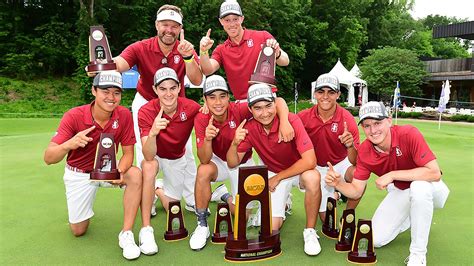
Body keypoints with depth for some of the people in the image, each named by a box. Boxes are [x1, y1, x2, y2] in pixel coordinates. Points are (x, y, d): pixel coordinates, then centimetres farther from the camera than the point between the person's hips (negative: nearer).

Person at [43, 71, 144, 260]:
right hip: (79, 174, -1)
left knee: (135, 174, -31)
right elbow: (48, 158, -26)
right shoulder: (74, 116, -24)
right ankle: (83, 206, 40)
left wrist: (120, 172, -36)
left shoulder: (124, 115, -19)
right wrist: (69, 145, -48)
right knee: (78, 231, 5)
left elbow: (128, 153, -14)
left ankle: (126, 234, -20)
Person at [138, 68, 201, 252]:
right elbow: (149, 157, -38)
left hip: (178, 159, 3)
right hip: (155, 156, -3)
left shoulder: (191, 108, -24)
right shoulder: (146, 112, -29)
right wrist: (153, 132, -57)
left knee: (190, 205, 4)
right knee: (149, 166, -38)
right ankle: (146, 229, -23)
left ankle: (160, 191, 34)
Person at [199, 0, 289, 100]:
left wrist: (277, 53, -24)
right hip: (241, 104, 2)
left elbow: (285, 62, -2)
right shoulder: (221, 50, 12)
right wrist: (204, 52, -20)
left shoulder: (262, 37, 3)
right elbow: (207, 71, -3)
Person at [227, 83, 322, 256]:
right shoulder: (249, 128, -16)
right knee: (271, 227, -6)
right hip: (273, 173, 3)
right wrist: (235, 143, -33)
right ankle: (282, 204, 29)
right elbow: (233, 164, -11)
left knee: (312, 177, -37)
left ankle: (310, 231, -14)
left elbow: (310, 161, -31)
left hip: (299, 169, -2)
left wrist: (277, 178, -21)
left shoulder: (292, 121, -27)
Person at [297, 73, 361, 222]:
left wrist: (350, 146, -44)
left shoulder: (347, 119, -20)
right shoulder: (304, 117, -17)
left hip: (340, 164, 0)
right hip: (317, 168, 1)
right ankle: (333, 195, 36)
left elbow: (355, 162, -22)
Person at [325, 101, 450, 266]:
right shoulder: (364, 151, -17)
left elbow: (434, 173, -36)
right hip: (399, 191, 4)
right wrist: (337, 183, -34)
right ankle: (412, 217, 23)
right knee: (376, 239, -5)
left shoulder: (408, 134, -30)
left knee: (419, 187, -40)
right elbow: (356, 191, -13)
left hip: (427, 187, -4)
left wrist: (392, 175, -36)